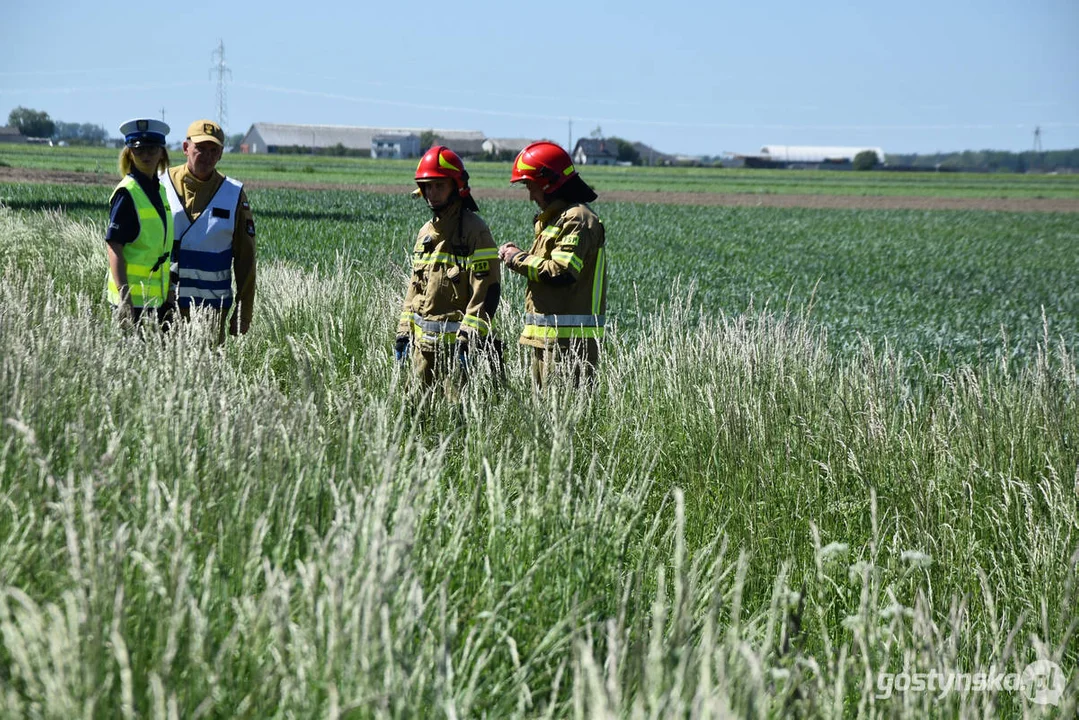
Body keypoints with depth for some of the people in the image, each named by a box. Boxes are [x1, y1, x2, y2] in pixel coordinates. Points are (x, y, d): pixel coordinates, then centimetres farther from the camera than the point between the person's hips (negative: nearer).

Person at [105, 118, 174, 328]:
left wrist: (169, 296, 18)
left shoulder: (159, 190, 11)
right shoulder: (127, 193, -12)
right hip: (132, 299, -8)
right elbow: (113, 247, -15)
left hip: (156, 298, 8)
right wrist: (124, 297, -22)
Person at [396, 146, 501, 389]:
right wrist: (403, 331, 15)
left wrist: (469, 337, -21)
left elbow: (487, 289, -15)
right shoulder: (426, 232, 16)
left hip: (454, 339, -7)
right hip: (423, 340, 8)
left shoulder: (474, 230, -8)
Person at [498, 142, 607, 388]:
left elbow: (562, 272, -21)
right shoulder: (555, 218, 21)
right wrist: (519, 256, 7)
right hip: (548, 337, 11)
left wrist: (518, 259, -10)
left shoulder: (577, 219, -12)